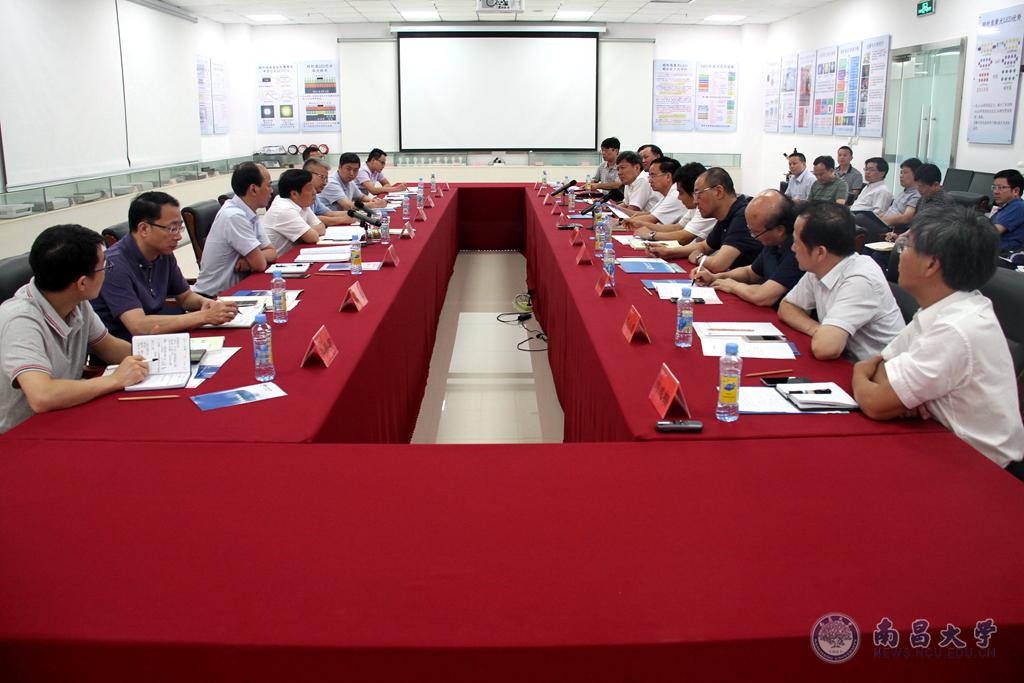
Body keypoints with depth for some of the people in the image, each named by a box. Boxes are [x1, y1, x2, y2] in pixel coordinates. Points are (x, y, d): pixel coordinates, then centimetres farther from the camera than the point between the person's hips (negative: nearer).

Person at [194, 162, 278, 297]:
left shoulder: (248, 214, 4)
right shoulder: (234, 216, -21)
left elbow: (272, 253, 5)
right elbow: (260, 264, -21)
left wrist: (250, 260, -13)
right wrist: (255, 259, -1)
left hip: (233, 290, 7)